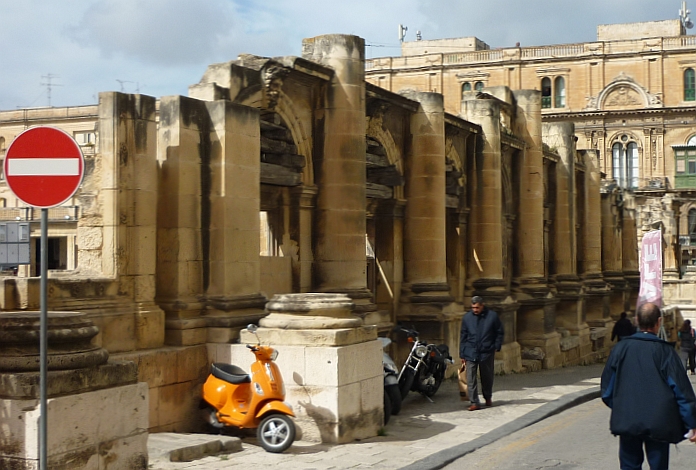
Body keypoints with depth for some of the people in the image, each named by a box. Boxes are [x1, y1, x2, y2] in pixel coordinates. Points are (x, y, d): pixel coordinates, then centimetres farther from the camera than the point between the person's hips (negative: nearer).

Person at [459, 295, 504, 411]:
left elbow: (500, 332, 7)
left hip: (487, 353, 0)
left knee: (487, 377, 13)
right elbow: (463, 336, 7)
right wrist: (462, 354, 6)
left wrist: (496, 347, 0)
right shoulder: (467, 317, 2)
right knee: (471, 378, -7)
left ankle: (488, 397, 35)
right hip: (471, 353, 1)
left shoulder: (492, 316, -3)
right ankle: (474, 402, -4)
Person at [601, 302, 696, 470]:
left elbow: (607, 387, 6)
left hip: (627, 422, 2)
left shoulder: (621, 348, -3)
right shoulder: (665, 351, -10)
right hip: (658, 423, -2)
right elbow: (682, 391, -7)